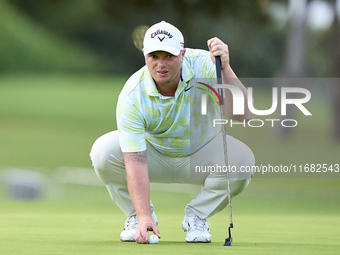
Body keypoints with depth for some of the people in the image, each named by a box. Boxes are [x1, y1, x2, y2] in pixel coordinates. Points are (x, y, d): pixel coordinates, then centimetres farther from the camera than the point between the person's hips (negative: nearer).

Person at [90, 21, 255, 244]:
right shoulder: (132, 96, -29)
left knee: (242, 159, -31)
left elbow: (242, 115, -37)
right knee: (103, 151, -28)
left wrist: (225, 69, -50)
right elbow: (135, 163, -34)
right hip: (155, 154, 0)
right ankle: (137, 216, -1)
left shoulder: (203, 66, -27)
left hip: (202, 153, 1)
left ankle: (197, 216, -4)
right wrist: (144, 216, -44)